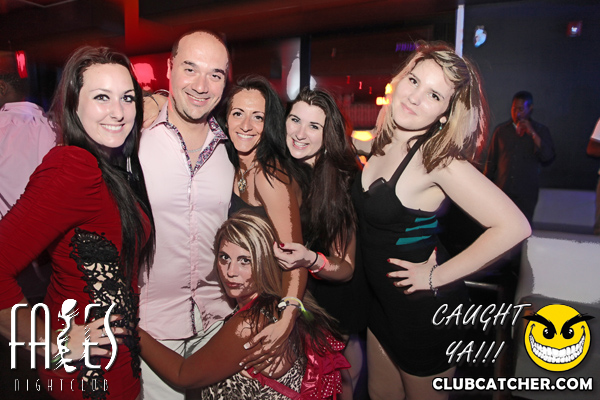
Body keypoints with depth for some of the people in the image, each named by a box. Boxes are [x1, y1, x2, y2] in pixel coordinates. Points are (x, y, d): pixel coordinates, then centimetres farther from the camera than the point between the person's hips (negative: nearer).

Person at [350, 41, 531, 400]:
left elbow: (513, 227, -31)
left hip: (424, 311, -7)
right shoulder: (385, 145, -4)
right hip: (384, 300, 7)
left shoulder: (439, 160, -25)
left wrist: (437, 277, -23)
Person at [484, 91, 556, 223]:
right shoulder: (501, 130, 9)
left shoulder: (540, 131, 5)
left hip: (526, 194, -1)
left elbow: (548, 158, -10)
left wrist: (532, 133, -16)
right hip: (501, 191, 1)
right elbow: (491, 161, 11)